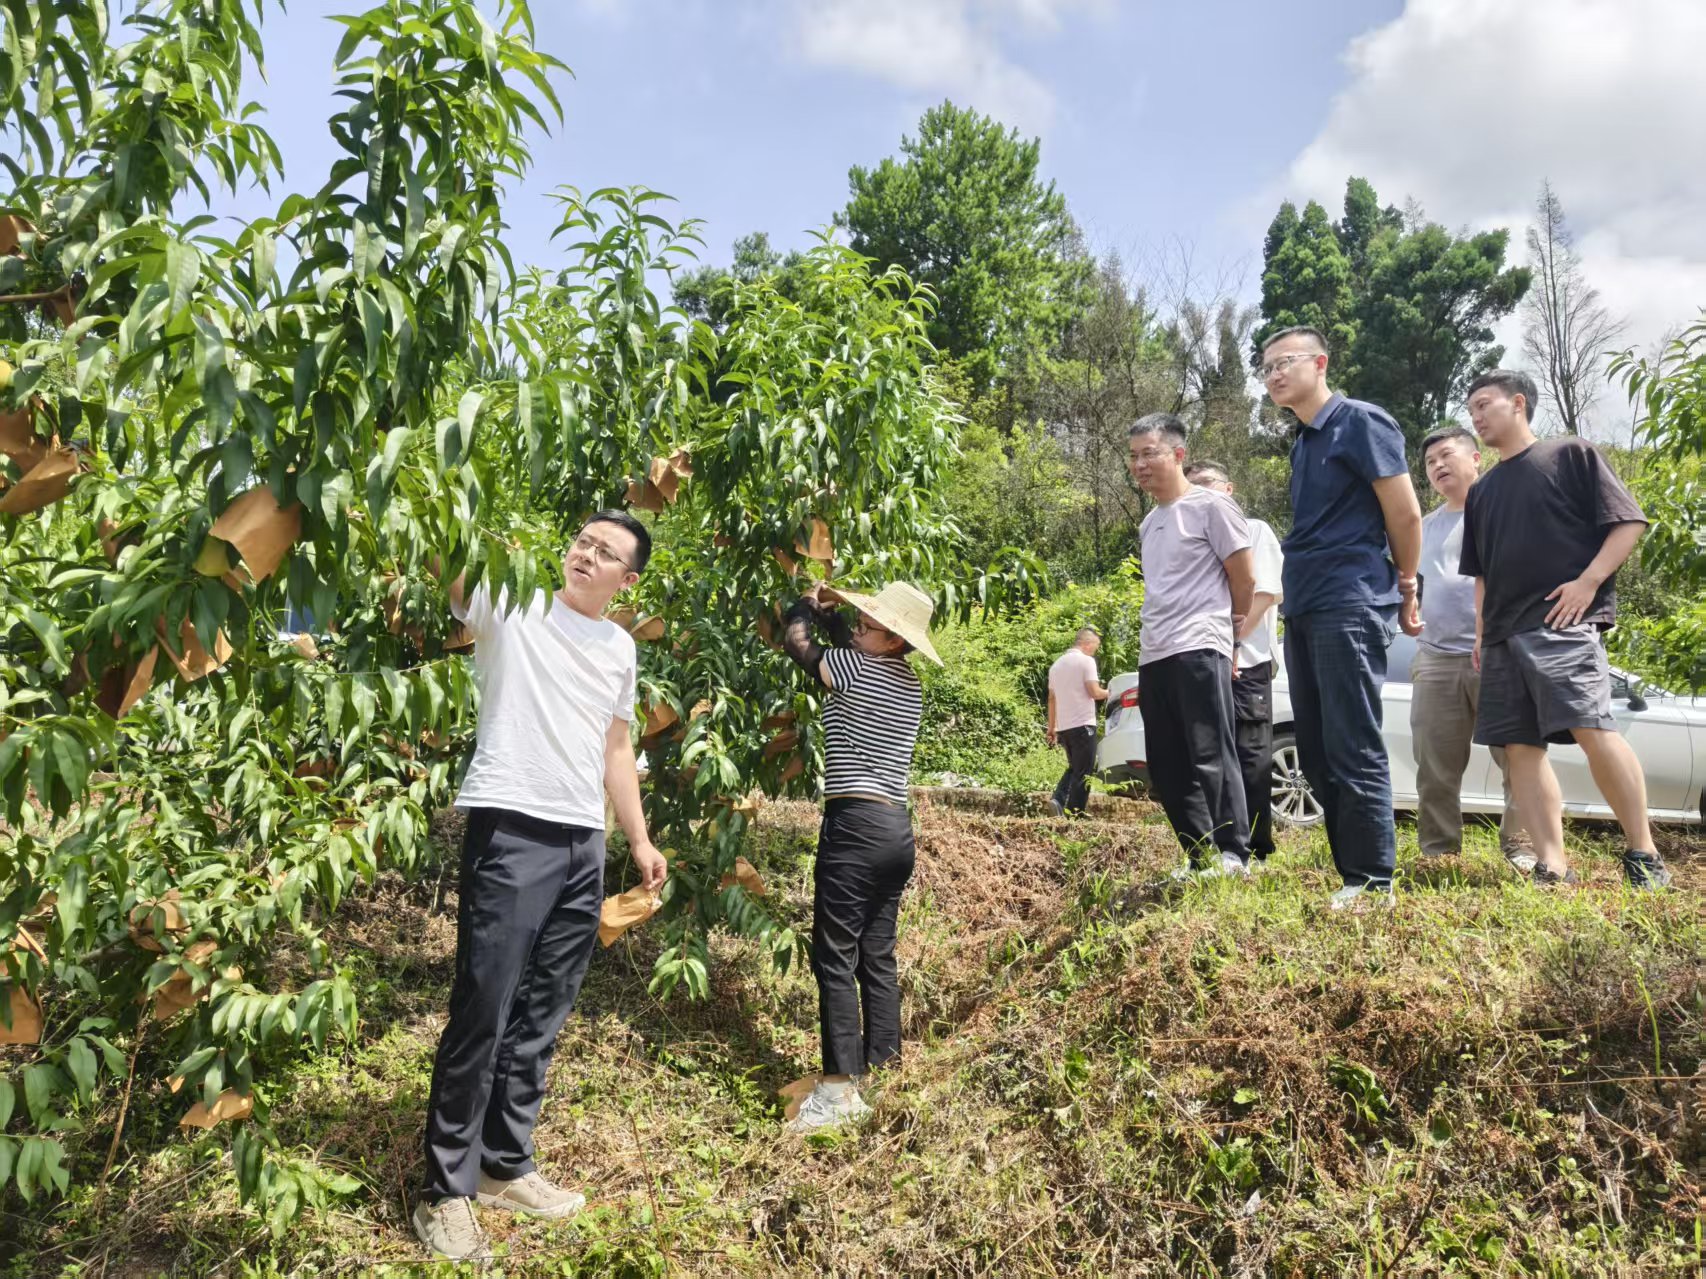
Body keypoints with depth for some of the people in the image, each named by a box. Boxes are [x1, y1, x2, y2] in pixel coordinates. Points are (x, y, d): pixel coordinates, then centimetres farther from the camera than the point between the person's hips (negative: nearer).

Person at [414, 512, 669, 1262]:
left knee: (541, 1018, 12)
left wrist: (640, 839, 20)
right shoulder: (511, 603, 1)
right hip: (511, 832, -6)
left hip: (583, 844, 6)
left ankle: (506, 1167, 27)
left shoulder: (619, 647, 16)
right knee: (483, 1014, -3)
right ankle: (446, 1193, 11)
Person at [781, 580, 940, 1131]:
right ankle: (883, 1073, 18)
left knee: (835, 956, -5)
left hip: (855, 824, -9)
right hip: (898, 828, 9)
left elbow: (798, 643, 4)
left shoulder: (856, 668, -10)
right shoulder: (910, 682, 13)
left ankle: (841, 1087, -4)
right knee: (878, 956, 12)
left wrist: (806, 605, 21)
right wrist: (828, 611, 24)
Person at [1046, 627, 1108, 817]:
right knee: (1083, 771, 0)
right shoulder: (1086, 661, -7)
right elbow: (1094, 692, -13)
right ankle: (1073, 812, -4)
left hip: (1063, 727, 7)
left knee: (1073, 767, 19)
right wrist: (1109, 693, 7)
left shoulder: (1057, 664, 15)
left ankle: (1059, 800, -1)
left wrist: (1051, 728, 20)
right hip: (1083, 725, -7)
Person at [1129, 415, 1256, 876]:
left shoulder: (1211, 507, -2)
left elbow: (1244, 579, 0)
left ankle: (1232, 856, -4)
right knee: (1167, 767, 7)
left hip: (1198, 649, -8)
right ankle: (1202, 858, 14)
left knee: (1211, 756, -10)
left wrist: (1220, 628, 9)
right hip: (1153, 656, 8)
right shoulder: (1148, 524, 20)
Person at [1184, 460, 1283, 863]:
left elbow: (1267, 592, -6)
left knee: (1249, 755, -5)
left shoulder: (1254, 531, 7)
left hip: (1246, 663, -5)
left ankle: (1254, 851, -2)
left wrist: (1231, 639, -16)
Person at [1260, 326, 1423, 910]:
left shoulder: (1361, 423, -4)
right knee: (1316, 752, 9)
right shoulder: (1302, 442, 20)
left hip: (1349, 605, -9)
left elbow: (1405, 513, -6)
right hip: (1303, 610, 9)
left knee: (1354, 751, -8)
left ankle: (1373, 882, -1)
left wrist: (1405, 589, 3)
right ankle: (1350, 871, 16)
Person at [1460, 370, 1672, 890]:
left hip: (1563, 623, -6)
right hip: (1503, 634, 7)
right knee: (1520, 747, -1)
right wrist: (1481, 631, 18)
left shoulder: (1572, 455, 6)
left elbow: (1629, 522, -1)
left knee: (1593, 730, -18)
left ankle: (1643, 854, -5)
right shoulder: (1481, 492, 22)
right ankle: (1552, 867, -1)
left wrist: (1588, 581, -13)